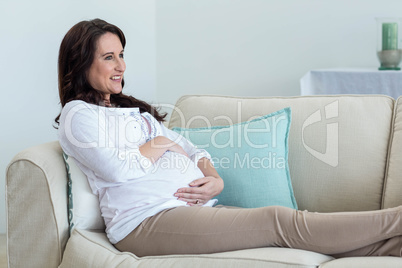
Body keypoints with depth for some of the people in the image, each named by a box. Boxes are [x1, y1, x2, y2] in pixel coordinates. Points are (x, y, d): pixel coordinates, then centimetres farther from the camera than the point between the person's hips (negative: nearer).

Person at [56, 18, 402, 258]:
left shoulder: (135, 110, 30)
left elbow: (192, 151, 22)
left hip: (195, 206, 8)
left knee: (288, 222, -14)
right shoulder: (77, 114, 5)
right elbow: (117, 169, -13)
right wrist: (161, 144, 5)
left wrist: (215, 179, 0)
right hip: (146, 219, -8)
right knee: (281, 223, -20)